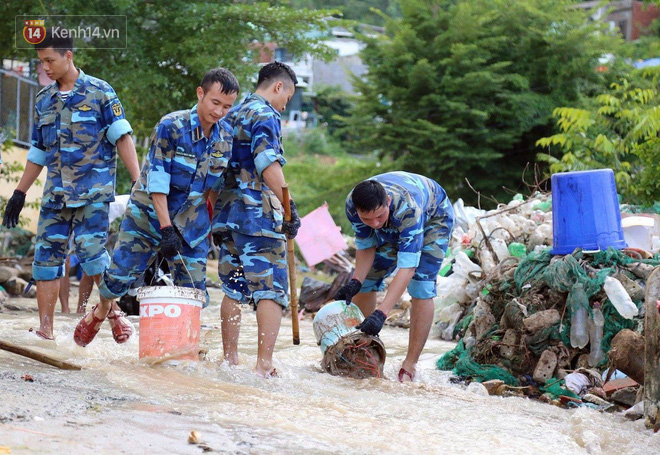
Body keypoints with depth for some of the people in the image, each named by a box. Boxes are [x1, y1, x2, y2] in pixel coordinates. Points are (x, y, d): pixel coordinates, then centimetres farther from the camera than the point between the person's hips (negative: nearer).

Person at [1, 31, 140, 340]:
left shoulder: (99, 92, -2)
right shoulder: (43, 100, 14)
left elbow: (122, 138, -6)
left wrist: (138, 182, -14)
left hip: (93, 191, -5)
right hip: (55, 193, 5)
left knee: (90, 250, -17)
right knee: (46, 256, -1)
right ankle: (45, 329, 4)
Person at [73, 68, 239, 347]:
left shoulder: (225, 136, -3)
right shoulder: (171, 127, -18)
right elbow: (157, 179, -20)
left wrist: (212, 224, 10)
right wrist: (166, 228, -25)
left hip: (191, 223, 4)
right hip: (149, 215, -3)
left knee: (193, 291, -2)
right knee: (120, 273, 0)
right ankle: (100, 312, 30)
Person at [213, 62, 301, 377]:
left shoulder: (232, 115, 19)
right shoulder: (265, 115, -7)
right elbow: (268, 163, -20)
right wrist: (290, 207, -22)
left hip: (226, 211, 8)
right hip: (258, 213, -8)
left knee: (233, 289, 14)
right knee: (272, 289, -7)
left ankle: (230, 359, 16)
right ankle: (264, 365, -14)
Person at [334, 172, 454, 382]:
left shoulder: (407, 207, -46)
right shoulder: (352, 204, -32)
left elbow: (407, 266, -49)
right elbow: (366, 246, -16)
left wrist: (381, 313, -57)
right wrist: (355, 281, -33)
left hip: (434, 217, -5)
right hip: (392, 228, 5)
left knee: (421, 287, -20)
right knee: (366, 281, 1)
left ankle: (409, 366, -15)